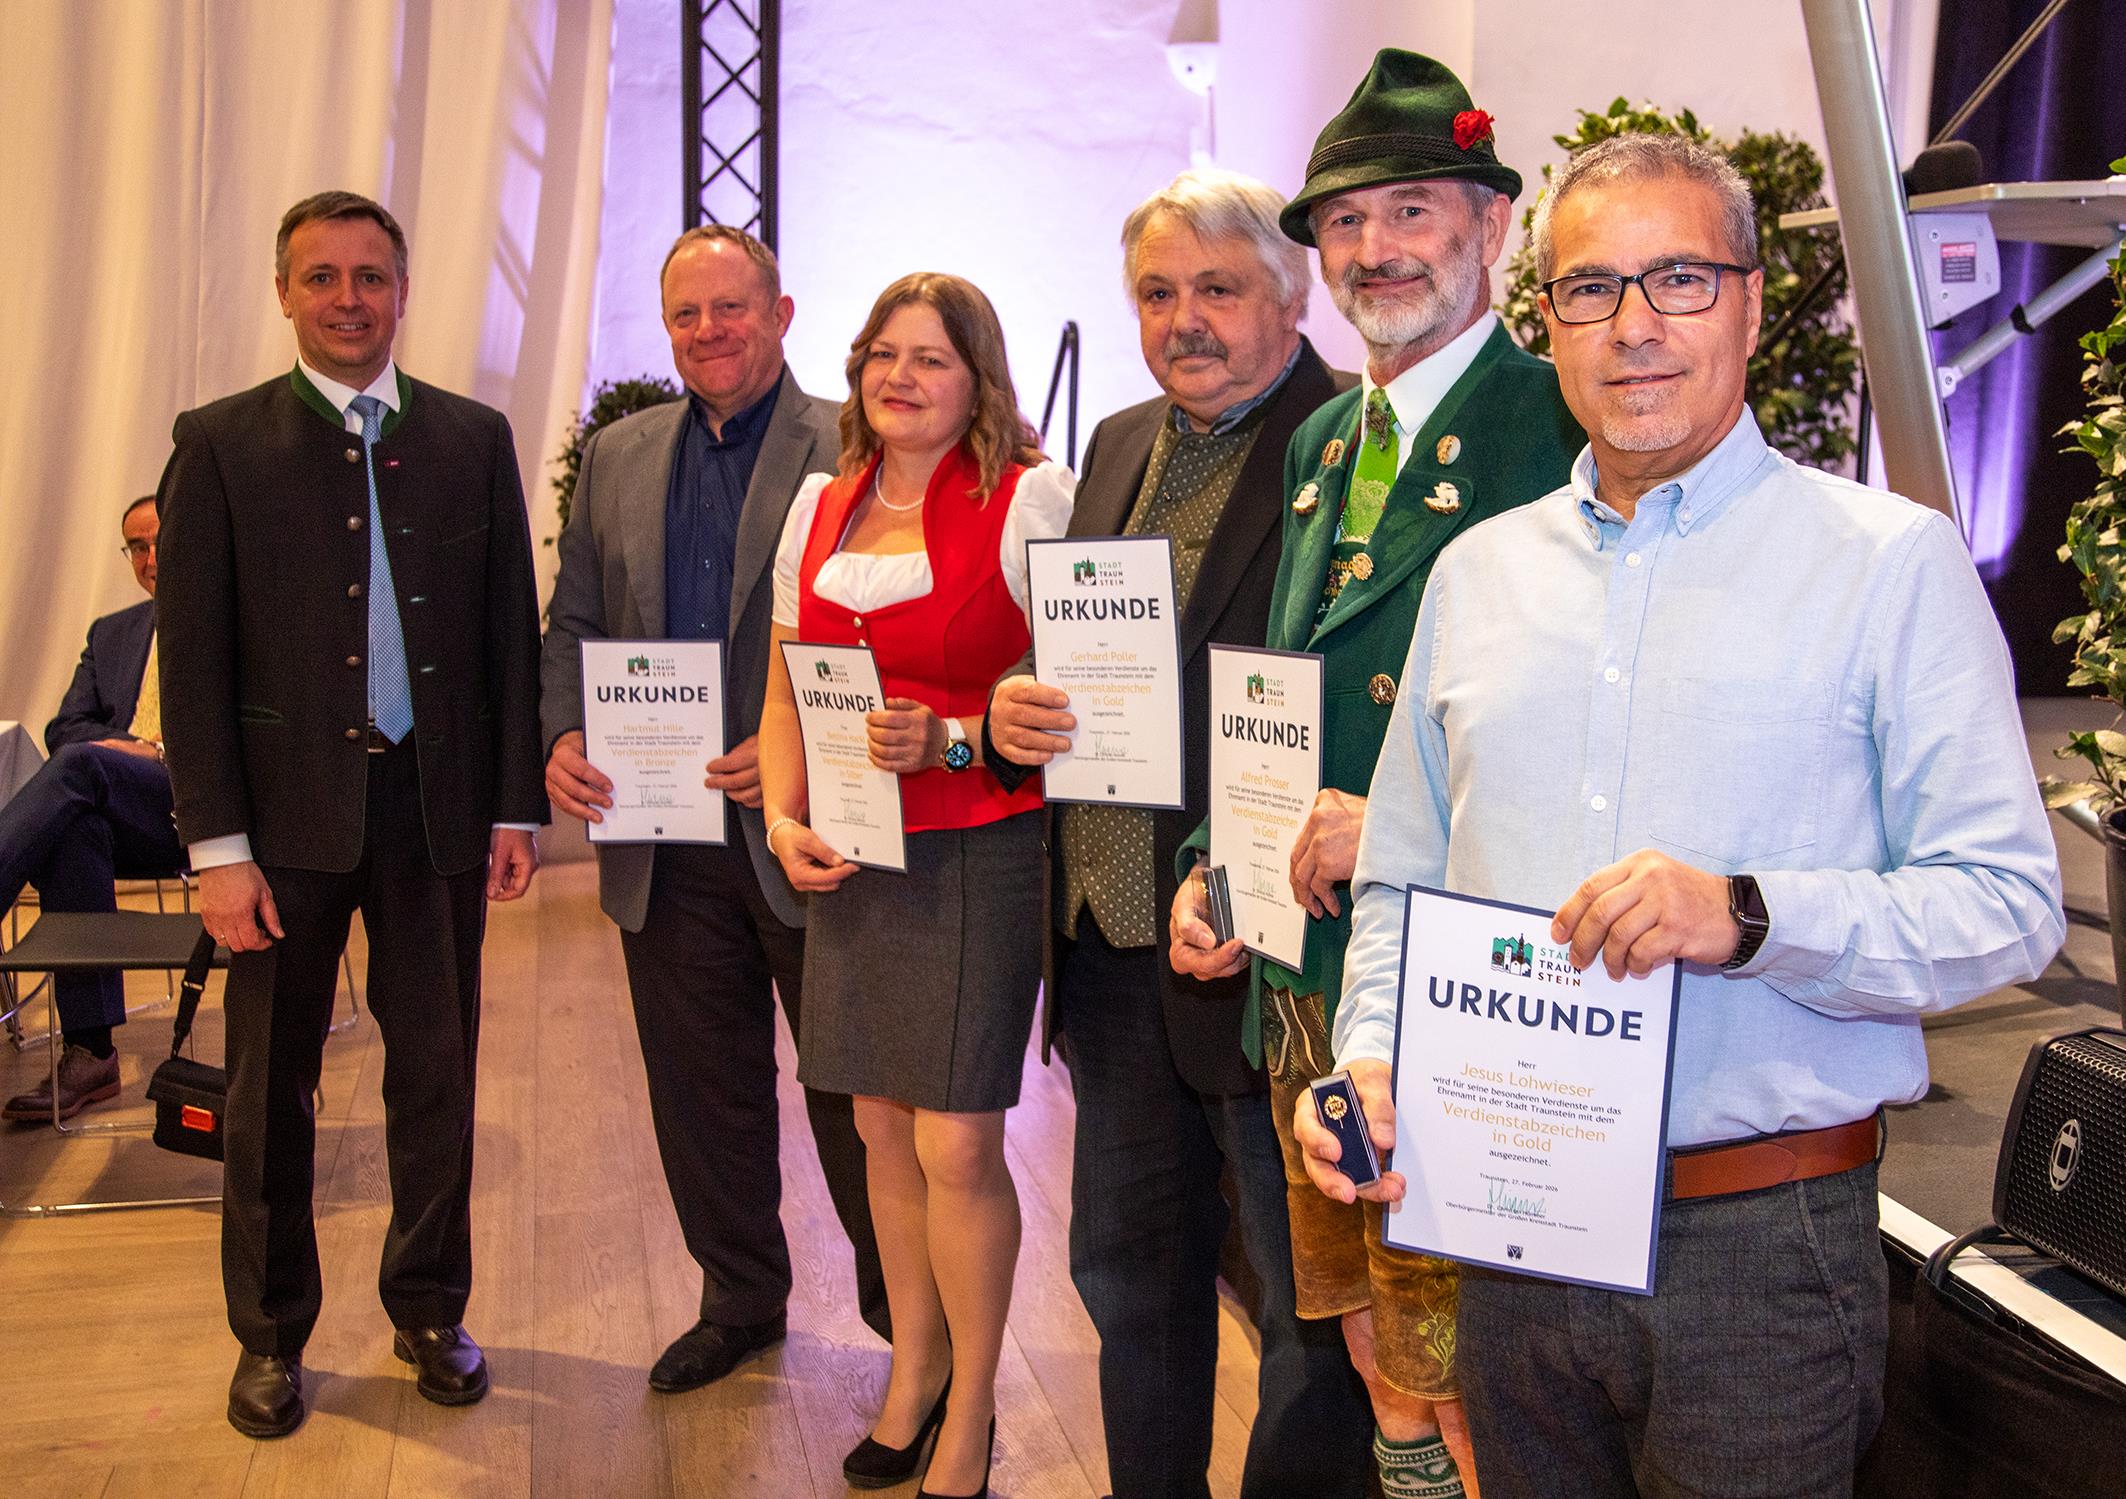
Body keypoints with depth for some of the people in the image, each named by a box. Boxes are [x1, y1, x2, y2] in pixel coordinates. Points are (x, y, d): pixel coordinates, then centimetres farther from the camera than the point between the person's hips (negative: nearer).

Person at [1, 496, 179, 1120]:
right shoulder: (111, 633, 29)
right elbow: (64, 729, 18)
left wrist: (158, 752, -14)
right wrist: (129, 743, -5)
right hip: (127, 823, 4)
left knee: (81, 765, -31)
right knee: (74, 827, -32)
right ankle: (88, 1052, -32)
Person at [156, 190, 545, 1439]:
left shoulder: (473, 438, 6)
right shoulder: (221, 443, 0)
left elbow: (512, 632, 6)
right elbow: (193, 658, -3)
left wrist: (517, 805, 1)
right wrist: (217, 844, -8)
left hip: (438, 804, 2)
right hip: (289, 810, -1)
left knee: (438, 1075, 11)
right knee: (272, 1088, 10)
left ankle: (430, 1309, 29)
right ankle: (272, 1337, 28)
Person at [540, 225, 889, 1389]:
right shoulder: (616, 458, 11)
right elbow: (573, 622, 14)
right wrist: (564, 735, -3)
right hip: (664, 849, 5)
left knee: (854, 1095, 7)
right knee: (701, 1093, 16)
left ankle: (904, 1313, 26)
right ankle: (739, 1298, 35)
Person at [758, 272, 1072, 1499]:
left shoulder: (1029, 499, -7)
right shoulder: (821, 503, 11)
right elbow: (787, 688, 16)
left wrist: (952, 740, -21)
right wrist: (785, 818, 2)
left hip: (981, 850, -5)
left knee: (956, 1145, -4)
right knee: (883, 1124, 14)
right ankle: (914, 1369, 34)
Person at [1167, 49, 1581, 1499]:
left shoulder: (1558, 423, -11)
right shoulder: (1323, 440, 13)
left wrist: (1404, 826, -21)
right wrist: (1211, 865, 6)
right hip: (1304, 961, 7)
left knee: (1457, 1355, 5)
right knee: (1366, 1323, 21)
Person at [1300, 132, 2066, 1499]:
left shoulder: (1892, 558, -5)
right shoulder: (1477, 573, 9)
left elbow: (2011, 902, -9)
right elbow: (1399, 885, 13)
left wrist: (1747, 915, -24)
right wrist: (1373, 1058, -4)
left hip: (1762, 1243, -4)